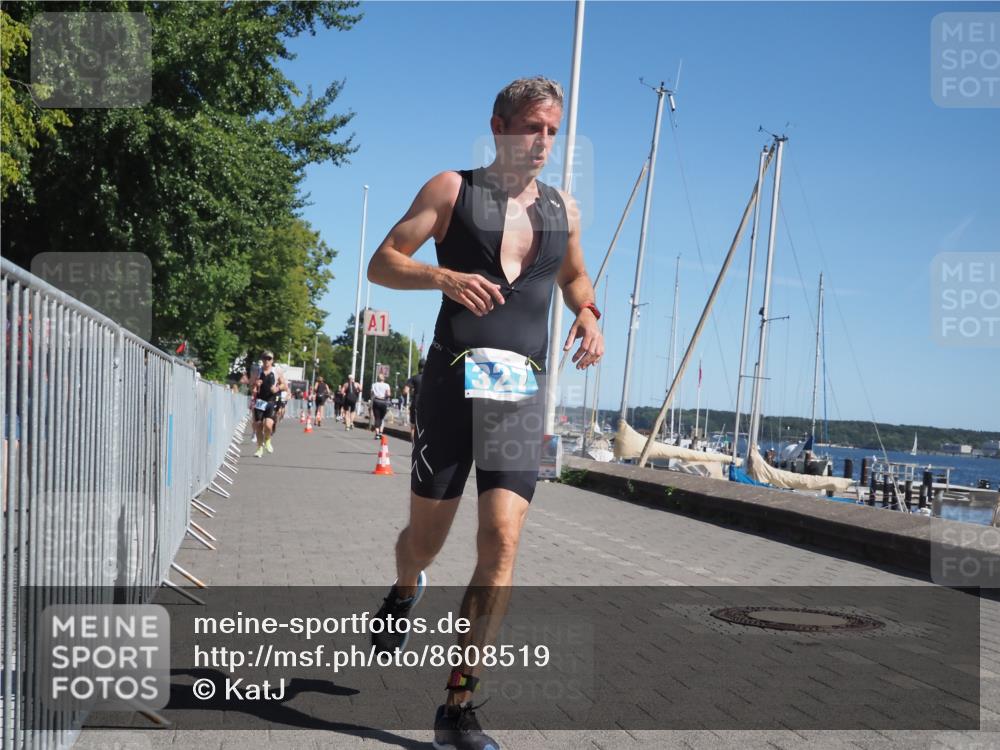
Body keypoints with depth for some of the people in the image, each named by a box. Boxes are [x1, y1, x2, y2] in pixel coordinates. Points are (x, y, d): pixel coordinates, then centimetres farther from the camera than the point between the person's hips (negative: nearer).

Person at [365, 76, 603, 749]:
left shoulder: (563, 209, 14)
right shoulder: (453, 190, 4)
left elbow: (573, 274, 31)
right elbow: (381, 264, 1)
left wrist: (588, 313, 8)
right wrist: (444, 276, -19)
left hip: (524, 392, 2)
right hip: (454, 383, -2)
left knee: (502, 542, -10)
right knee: (426, 537, 8)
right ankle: (406, 591, 47)